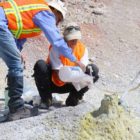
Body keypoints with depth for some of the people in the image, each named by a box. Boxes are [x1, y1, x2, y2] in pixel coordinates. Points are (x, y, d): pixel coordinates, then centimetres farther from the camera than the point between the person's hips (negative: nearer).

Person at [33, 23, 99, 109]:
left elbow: (83, 69, -15)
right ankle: (46, 99, -10)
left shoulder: (82, 49, -8)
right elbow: (59, 75, -27)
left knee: (94, 69, -14)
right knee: (40, 65, -32)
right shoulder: (56, 48, -22)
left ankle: (73, 99, 0)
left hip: (68, 85, 4)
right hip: (53, 83, -3)